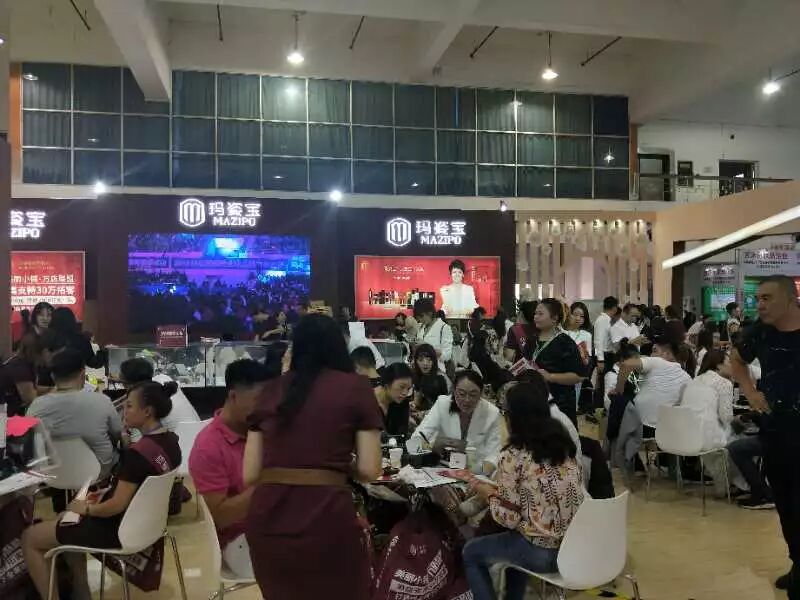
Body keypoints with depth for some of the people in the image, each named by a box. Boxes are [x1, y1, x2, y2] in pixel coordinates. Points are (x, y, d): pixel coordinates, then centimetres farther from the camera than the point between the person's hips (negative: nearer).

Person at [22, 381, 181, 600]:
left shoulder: (137, 452, -30)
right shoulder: (171, 441, -3)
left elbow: (117, 506, -24)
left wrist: (87, 509, -6)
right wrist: (107, 493, 6)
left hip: (121, 529, -9)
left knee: (30, 537, 6)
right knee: (70, 520, 30)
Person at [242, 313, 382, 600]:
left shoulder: (270, 390, 11)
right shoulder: (356, 388, 3)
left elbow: (250, 475, 11)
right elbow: (369, 471, -1)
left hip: (266, 520, 4)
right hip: (326, 518, -3)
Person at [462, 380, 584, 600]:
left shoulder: (513, 455, -18)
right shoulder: (565, 445, 3)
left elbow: (509, 518, -16)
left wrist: (488, 494, 1)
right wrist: (501, 489, 16)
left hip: (541, 553, -7)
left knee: (471, 552, 18)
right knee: (518, 542, 36)